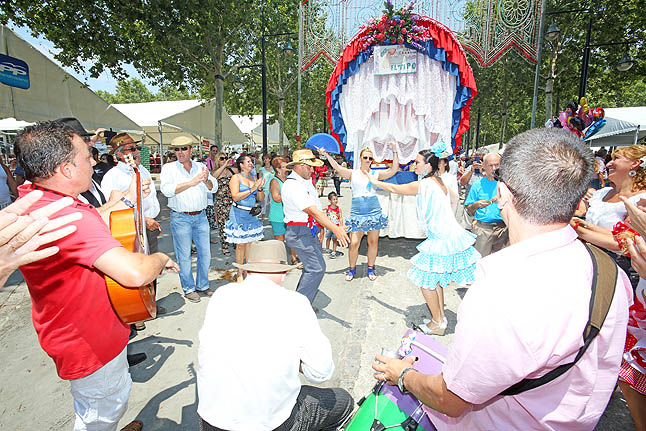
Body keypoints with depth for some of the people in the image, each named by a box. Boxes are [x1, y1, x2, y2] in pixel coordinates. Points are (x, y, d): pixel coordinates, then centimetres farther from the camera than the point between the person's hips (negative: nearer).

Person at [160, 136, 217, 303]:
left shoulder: (200, 167, 8)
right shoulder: (169, 168, -1)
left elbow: (213, 187, 1)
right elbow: (166, 190, -17)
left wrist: (207, 180, -21)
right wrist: (191, 182, -24)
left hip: (201, 216, 4)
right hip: (180, 218, -3)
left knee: (205, 253, 9)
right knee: (184, 255, 3)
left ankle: (202, 285, 26)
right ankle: (189, 288, 20)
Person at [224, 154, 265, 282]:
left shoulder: (253, 178, 13)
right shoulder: (236, 178, -3)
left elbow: (261, 198, 12)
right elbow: (235, 197, -16)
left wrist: (260, 188, -7)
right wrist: (252, 189, -18)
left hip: (252, 214, 5)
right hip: (239, 214, -5)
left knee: (250, 243, 6)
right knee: (241, 244, -3)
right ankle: (239, 273, 8)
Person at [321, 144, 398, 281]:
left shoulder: (376, 174, 9)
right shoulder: (352, 173, 4)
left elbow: (394, 170, 4)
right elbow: (337, 167, -9)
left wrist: (395, 152, 0)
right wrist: (326, 155, -18)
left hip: (374, 211, 2)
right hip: (357, 212, -2)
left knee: (373, 242, 8)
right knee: (354, 243, -5)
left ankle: (371, 268, 26)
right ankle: (352, 268, 18)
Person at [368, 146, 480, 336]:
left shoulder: (424, 185, -17)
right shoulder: (440, 182, 8)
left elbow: (394, 188, -5)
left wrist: (375, 182, 12)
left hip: (442, 240, -9)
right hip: (450, 235, 9)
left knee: (425, 279, 2)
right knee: (436, 278, 18)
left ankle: (438, 323, 14)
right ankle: (441, 317, 29)